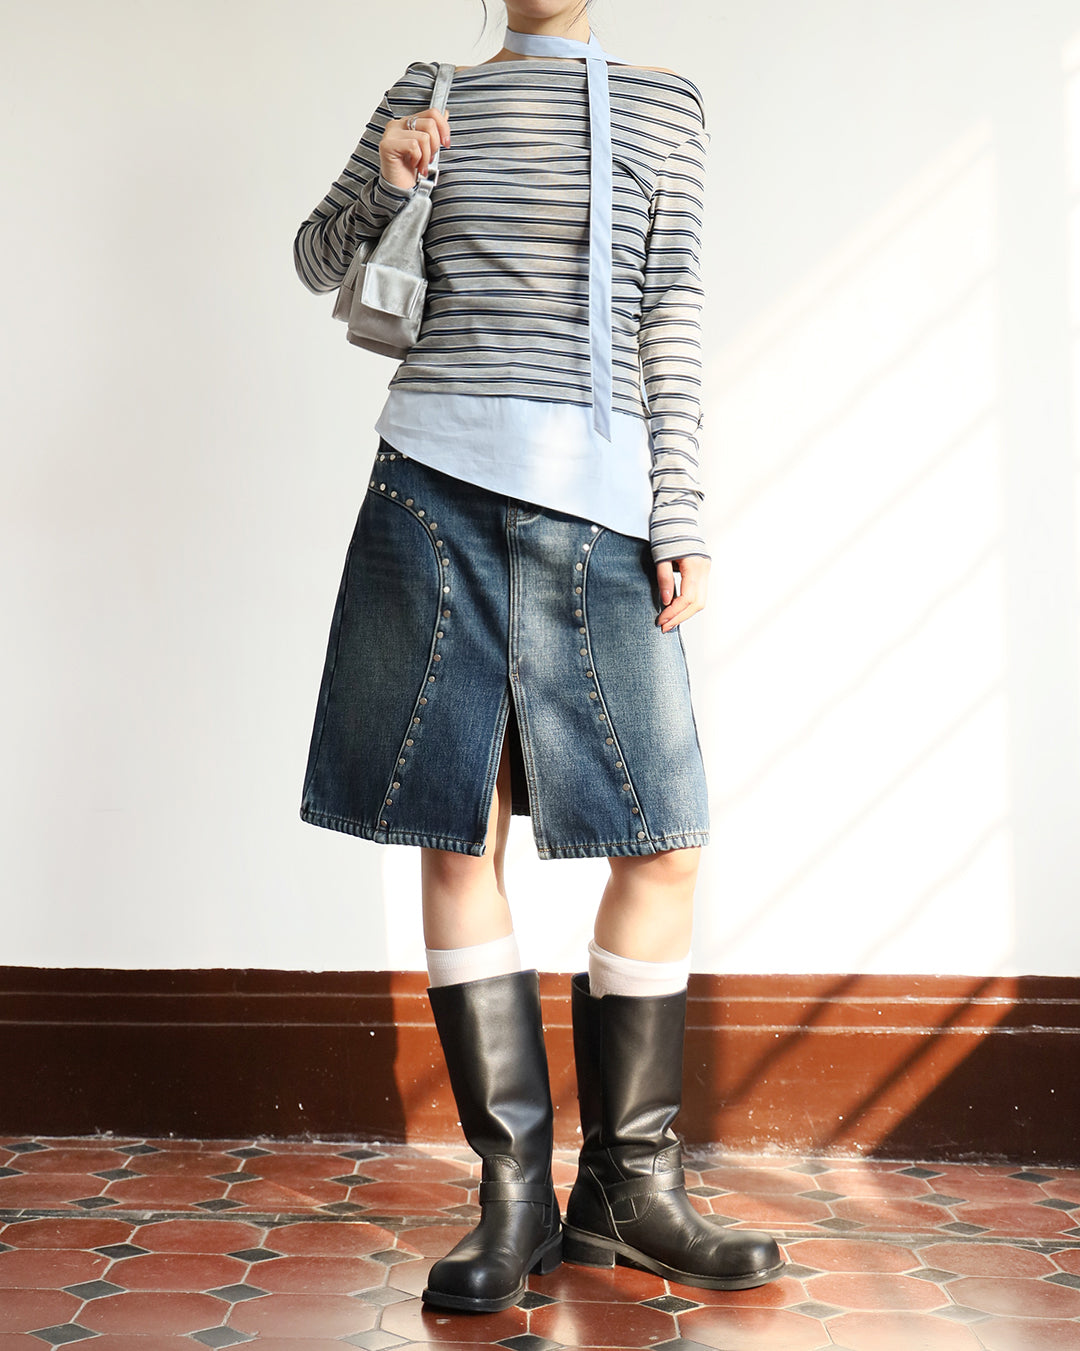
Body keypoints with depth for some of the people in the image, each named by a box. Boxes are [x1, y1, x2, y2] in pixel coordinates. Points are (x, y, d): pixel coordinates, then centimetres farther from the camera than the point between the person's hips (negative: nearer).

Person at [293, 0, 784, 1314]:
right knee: (457, 833, -3)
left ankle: (627, 1187, 11)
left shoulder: (665, 106, 14)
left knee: (665, 845, -5)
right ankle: (515, 1192, 8)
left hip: (596, 495, 0)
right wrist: (382, 179, 2)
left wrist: (681, 519, -1)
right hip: (440, 481, 0)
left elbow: (671, 316, 8)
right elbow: (319, 257, 24)